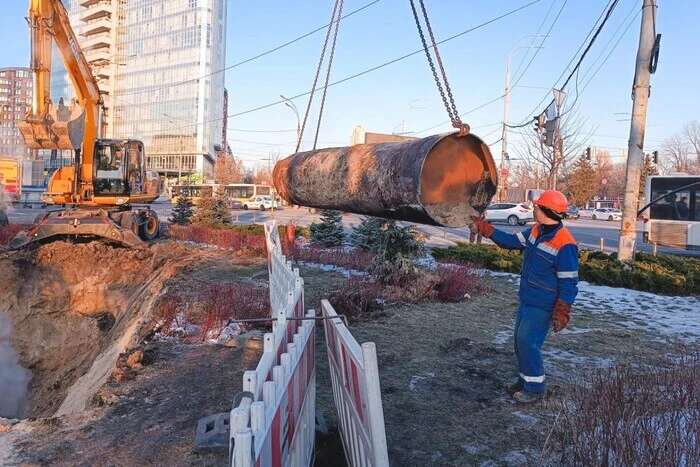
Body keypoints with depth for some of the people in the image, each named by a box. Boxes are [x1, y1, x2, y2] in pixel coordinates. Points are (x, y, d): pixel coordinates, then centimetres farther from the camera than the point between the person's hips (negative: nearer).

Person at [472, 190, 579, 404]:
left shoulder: (565, 244, -23)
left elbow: (568, 283, -19)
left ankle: (535, 388, 10)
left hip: (542, 307, -9)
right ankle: (525, 380, 31)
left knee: (528, 343, -6)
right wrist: (483, 227, 11)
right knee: (521, 341, 15)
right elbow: (511, 240, 15)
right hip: (526, 300, 9)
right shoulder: (535, 231, 2)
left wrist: (562, 314, -20)